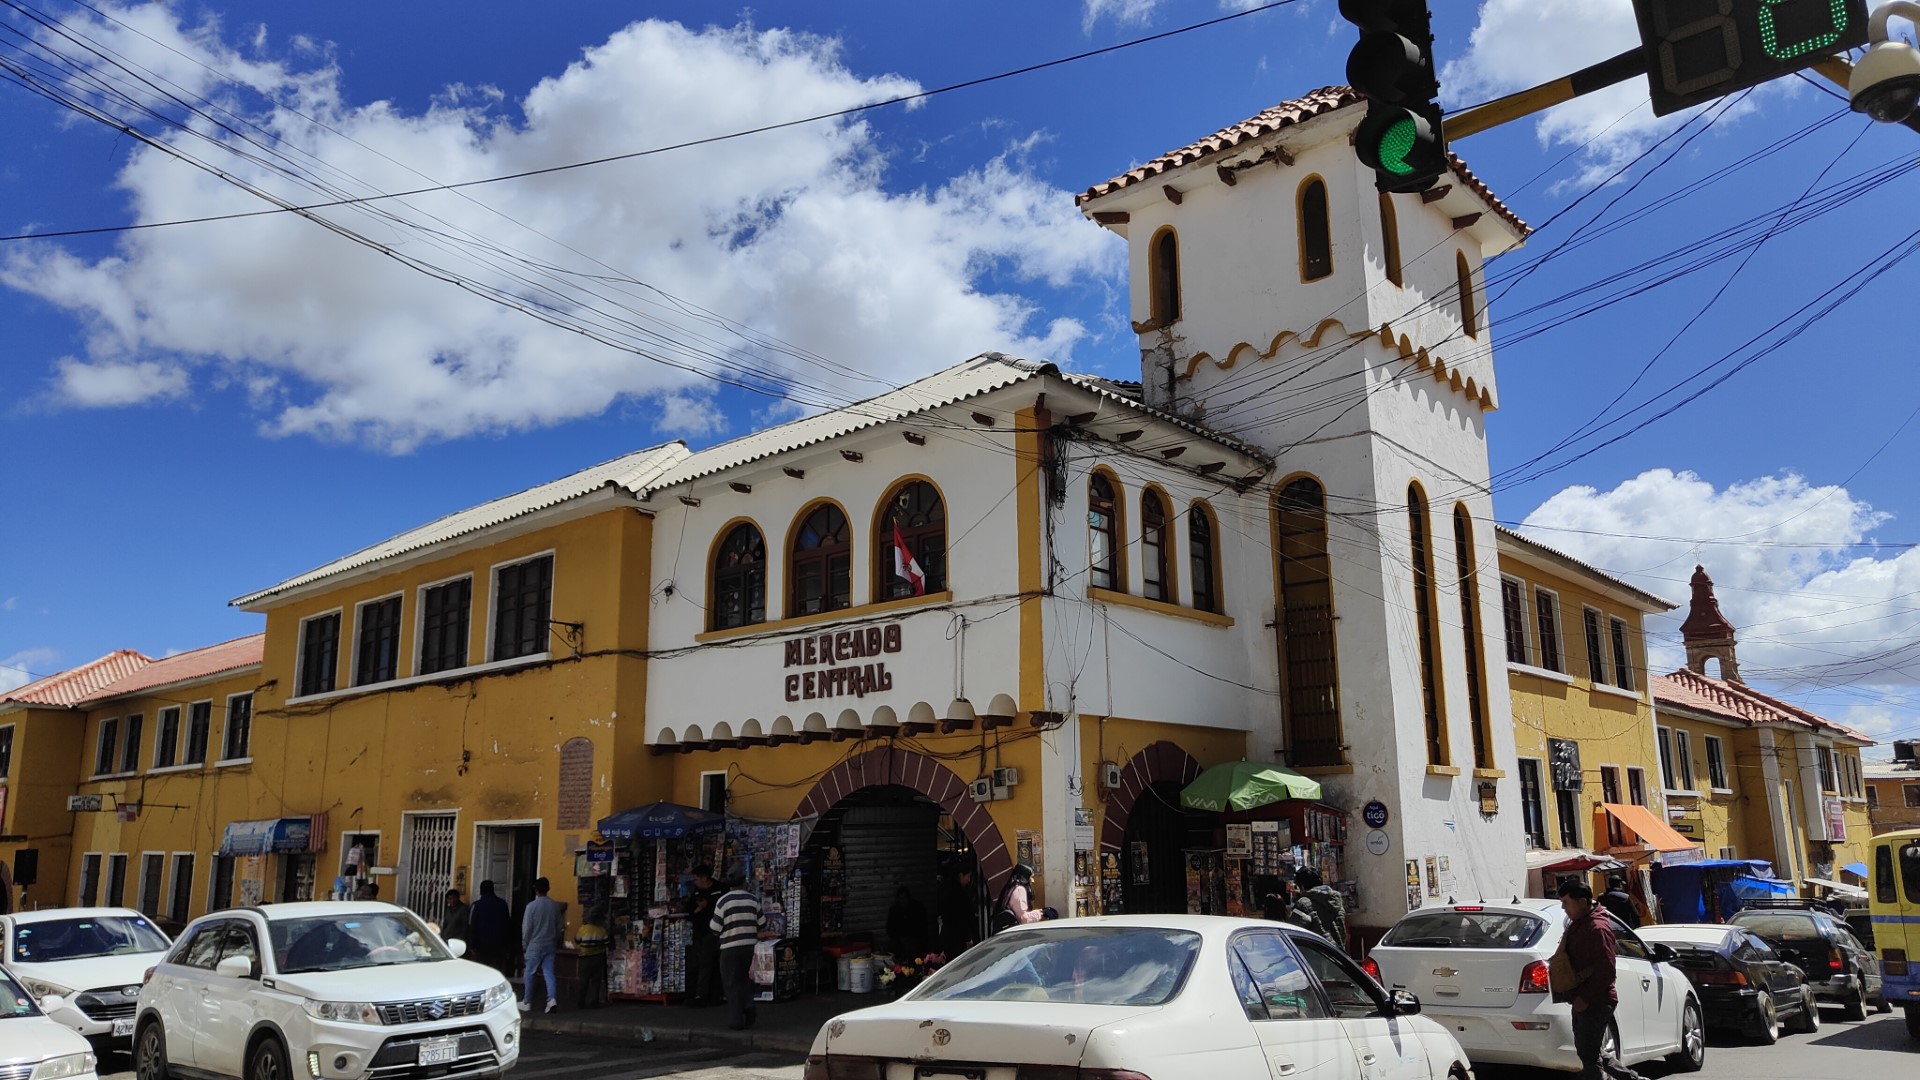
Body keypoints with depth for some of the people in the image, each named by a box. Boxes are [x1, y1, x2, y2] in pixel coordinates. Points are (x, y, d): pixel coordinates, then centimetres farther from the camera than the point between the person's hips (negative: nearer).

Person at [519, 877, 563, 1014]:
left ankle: (526, 1003, 15)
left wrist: (525, 944, 5)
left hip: (535, 945, -3)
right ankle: (552, 999, -14)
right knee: (549, 973, 3)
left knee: (530, 974, 9)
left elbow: (526, 928, -9)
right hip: (550, 945, 3)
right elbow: (560, 925, 7)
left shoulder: (532, 906, -11)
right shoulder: (556, 906, 1)